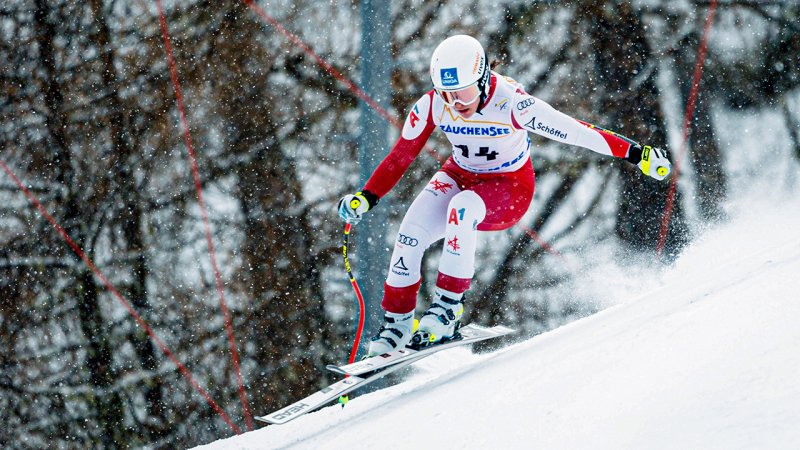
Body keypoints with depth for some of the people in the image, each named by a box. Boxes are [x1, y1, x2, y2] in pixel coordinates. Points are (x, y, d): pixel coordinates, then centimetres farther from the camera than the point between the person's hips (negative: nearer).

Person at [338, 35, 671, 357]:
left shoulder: (510, 103, -29)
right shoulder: (433, 106, -17)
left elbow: (576, 131, -28)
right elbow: (401, 156, -3)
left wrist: (637, 153, -27)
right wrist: (366, 198, -10)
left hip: (511, 188, -4)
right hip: (460, 176, 4)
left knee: (463, 207, -36)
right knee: (411, 232, -21)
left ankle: (449, 307, -29)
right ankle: (396, 323, -6)